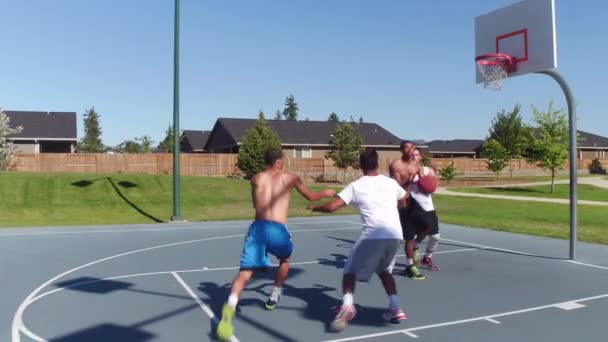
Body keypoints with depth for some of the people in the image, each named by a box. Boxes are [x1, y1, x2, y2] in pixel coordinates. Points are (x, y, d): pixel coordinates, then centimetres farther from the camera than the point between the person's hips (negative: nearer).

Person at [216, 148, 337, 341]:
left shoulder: (256, 179, 16)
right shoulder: (290, 178, 10)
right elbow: (311, 197, 25)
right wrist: (326, 193, 43)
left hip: (257, 227, 1)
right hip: (276, 229, -1)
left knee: (245, 272, -6)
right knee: (285, 259, 31)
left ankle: (230, 307, -30)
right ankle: (274, 296, 41)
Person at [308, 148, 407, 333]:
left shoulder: (356, 186, 4)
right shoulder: (391, 182, 17)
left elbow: (331, 207, -1)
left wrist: (314, 207, 18)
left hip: (373, 235, -4)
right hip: (395, 235, 5)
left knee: (350, 271, 11)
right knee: (384, 271, 29)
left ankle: (347, 305, -12)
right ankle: (396, 308, 21)